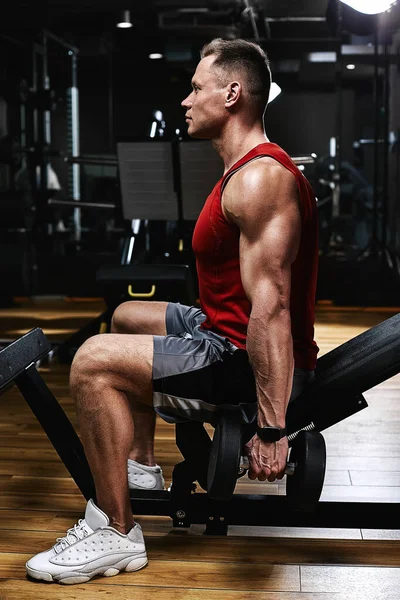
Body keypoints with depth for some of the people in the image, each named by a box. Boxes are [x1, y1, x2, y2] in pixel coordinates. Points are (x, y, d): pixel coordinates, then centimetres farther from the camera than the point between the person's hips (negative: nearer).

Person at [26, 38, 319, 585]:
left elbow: (271, 307, -29)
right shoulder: (247, 169, 13)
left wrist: (271, 430, -31)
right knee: (128, 317, 27)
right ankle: (141, 464, 30)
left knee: (95, 360, -22)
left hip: (253, 364, -11)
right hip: (228, 332, 11)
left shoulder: (259, 179, -22)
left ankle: (116, 534, -12)